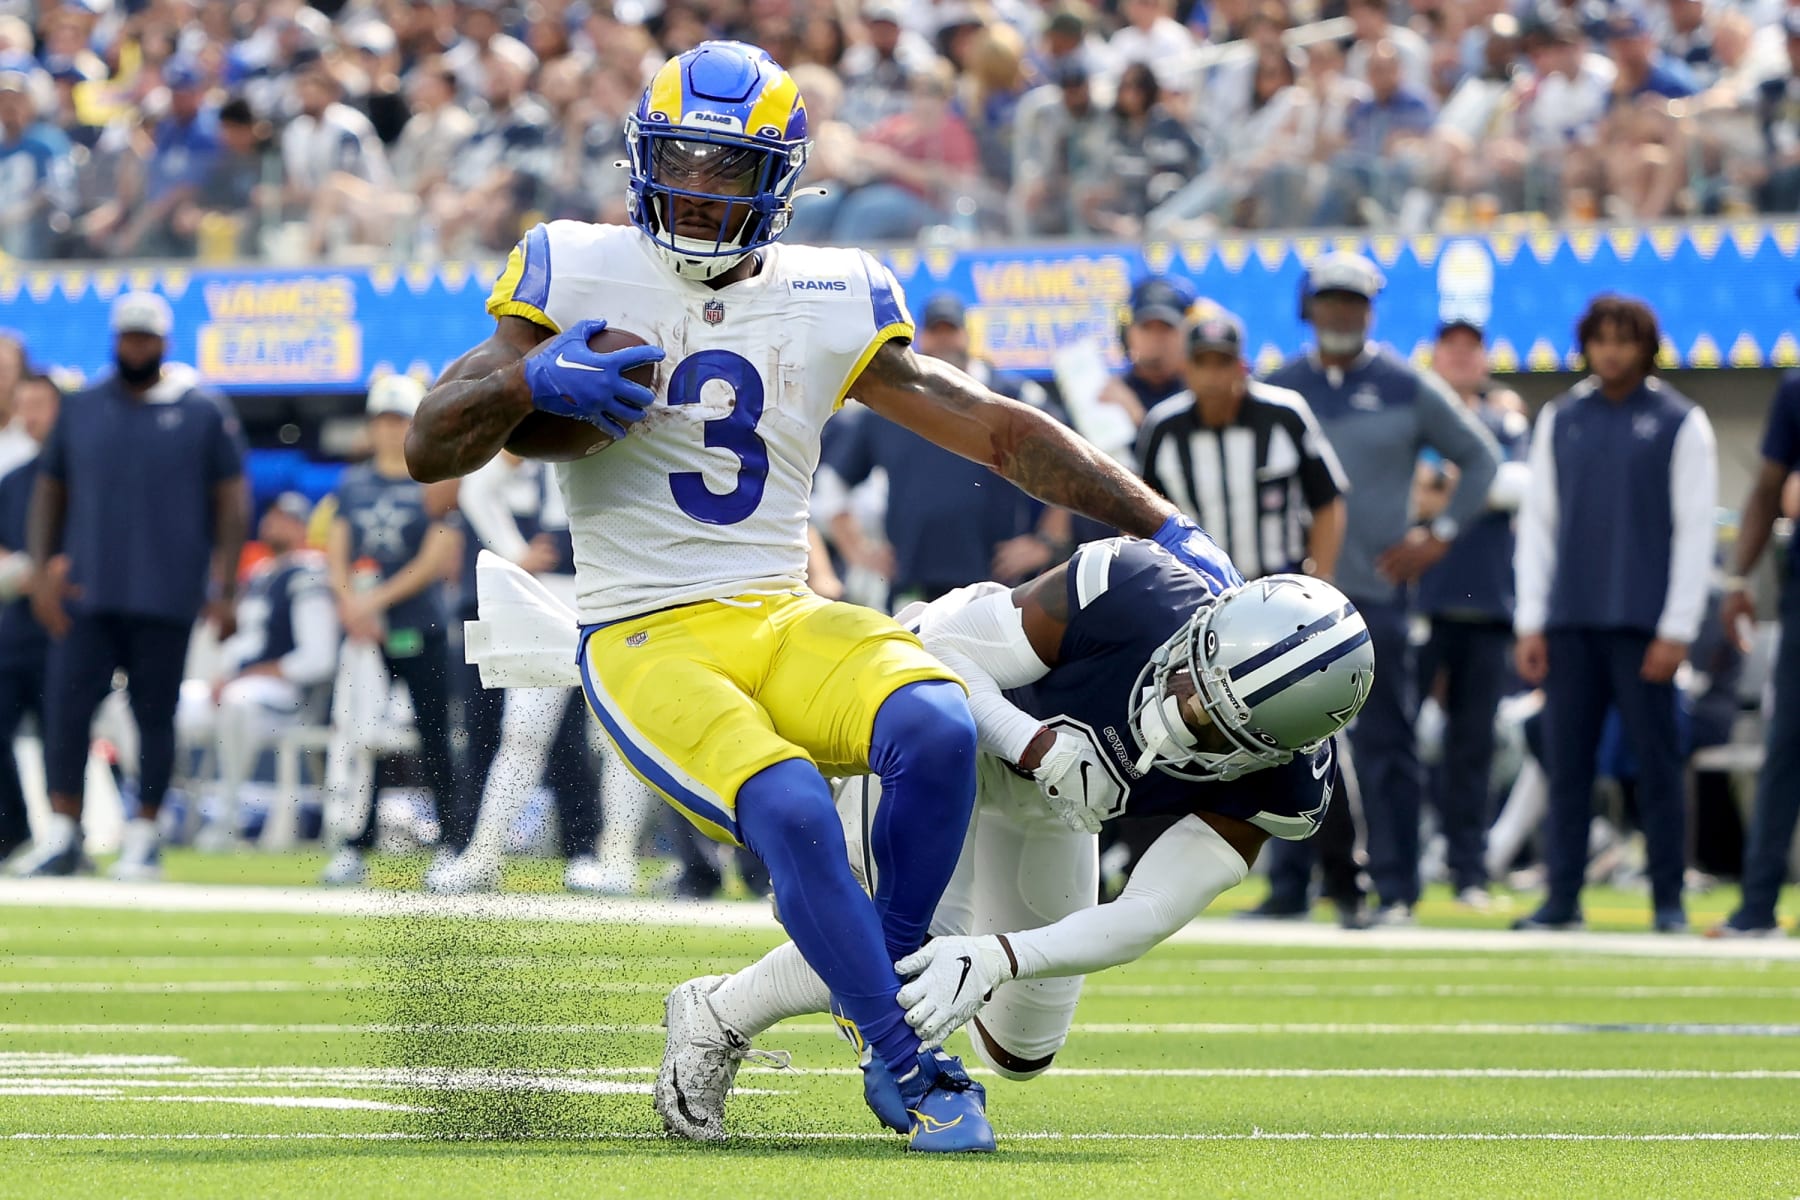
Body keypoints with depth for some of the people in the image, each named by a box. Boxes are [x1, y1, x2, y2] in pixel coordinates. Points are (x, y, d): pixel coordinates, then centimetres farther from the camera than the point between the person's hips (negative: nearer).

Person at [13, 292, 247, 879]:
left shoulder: (204, 412, 2)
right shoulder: (82, 408, 9)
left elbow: (231, 502, 3)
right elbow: (50, 490, 14)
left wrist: (224, 590, -4)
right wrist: (41, 570, 2)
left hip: (166, 598, -2)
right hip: (86, 595, 2)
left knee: (155, 716, 3)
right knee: (66, 708, -7)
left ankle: (142, 837, 11)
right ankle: (61, 835, -2)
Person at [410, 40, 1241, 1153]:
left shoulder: (830, 304, 8)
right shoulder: (583, 279, 1)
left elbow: (1001, 431, 10)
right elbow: (430, 448, 1)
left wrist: (1165, 526, 4)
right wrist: (529, 378, -19)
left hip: (783, 622, 3)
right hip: (645, 640, -3)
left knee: (938, 729, -28)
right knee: (791, 811, -31)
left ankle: (887, 999, -8)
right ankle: (911, 1071, -16)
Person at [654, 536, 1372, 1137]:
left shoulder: (1279, 782, -30)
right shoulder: (1131, 593, -40)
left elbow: (1150, 917, -33)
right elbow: (944, 655, -28)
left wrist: (993, 960, -46)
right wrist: (1035, 745, -45)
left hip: (1043, 800, 4)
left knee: (1022, 1052, 10)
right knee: (903, 955, -24)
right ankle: (719, 1018, 2)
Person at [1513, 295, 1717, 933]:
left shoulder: (1681, 423, 2)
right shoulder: (1559, 420, 12)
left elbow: (1695, 531, -1)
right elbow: (1538, 522, 13)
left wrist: (1676, 630, -8)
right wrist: (1530, 623, 5)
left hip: (1643, 627, -3)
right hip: (1569, 623, 3)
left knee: (1657, 762, -2)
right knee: (1566, 763, 1)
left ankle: (1668, 899, 3)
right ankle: (1562, 898, 5)